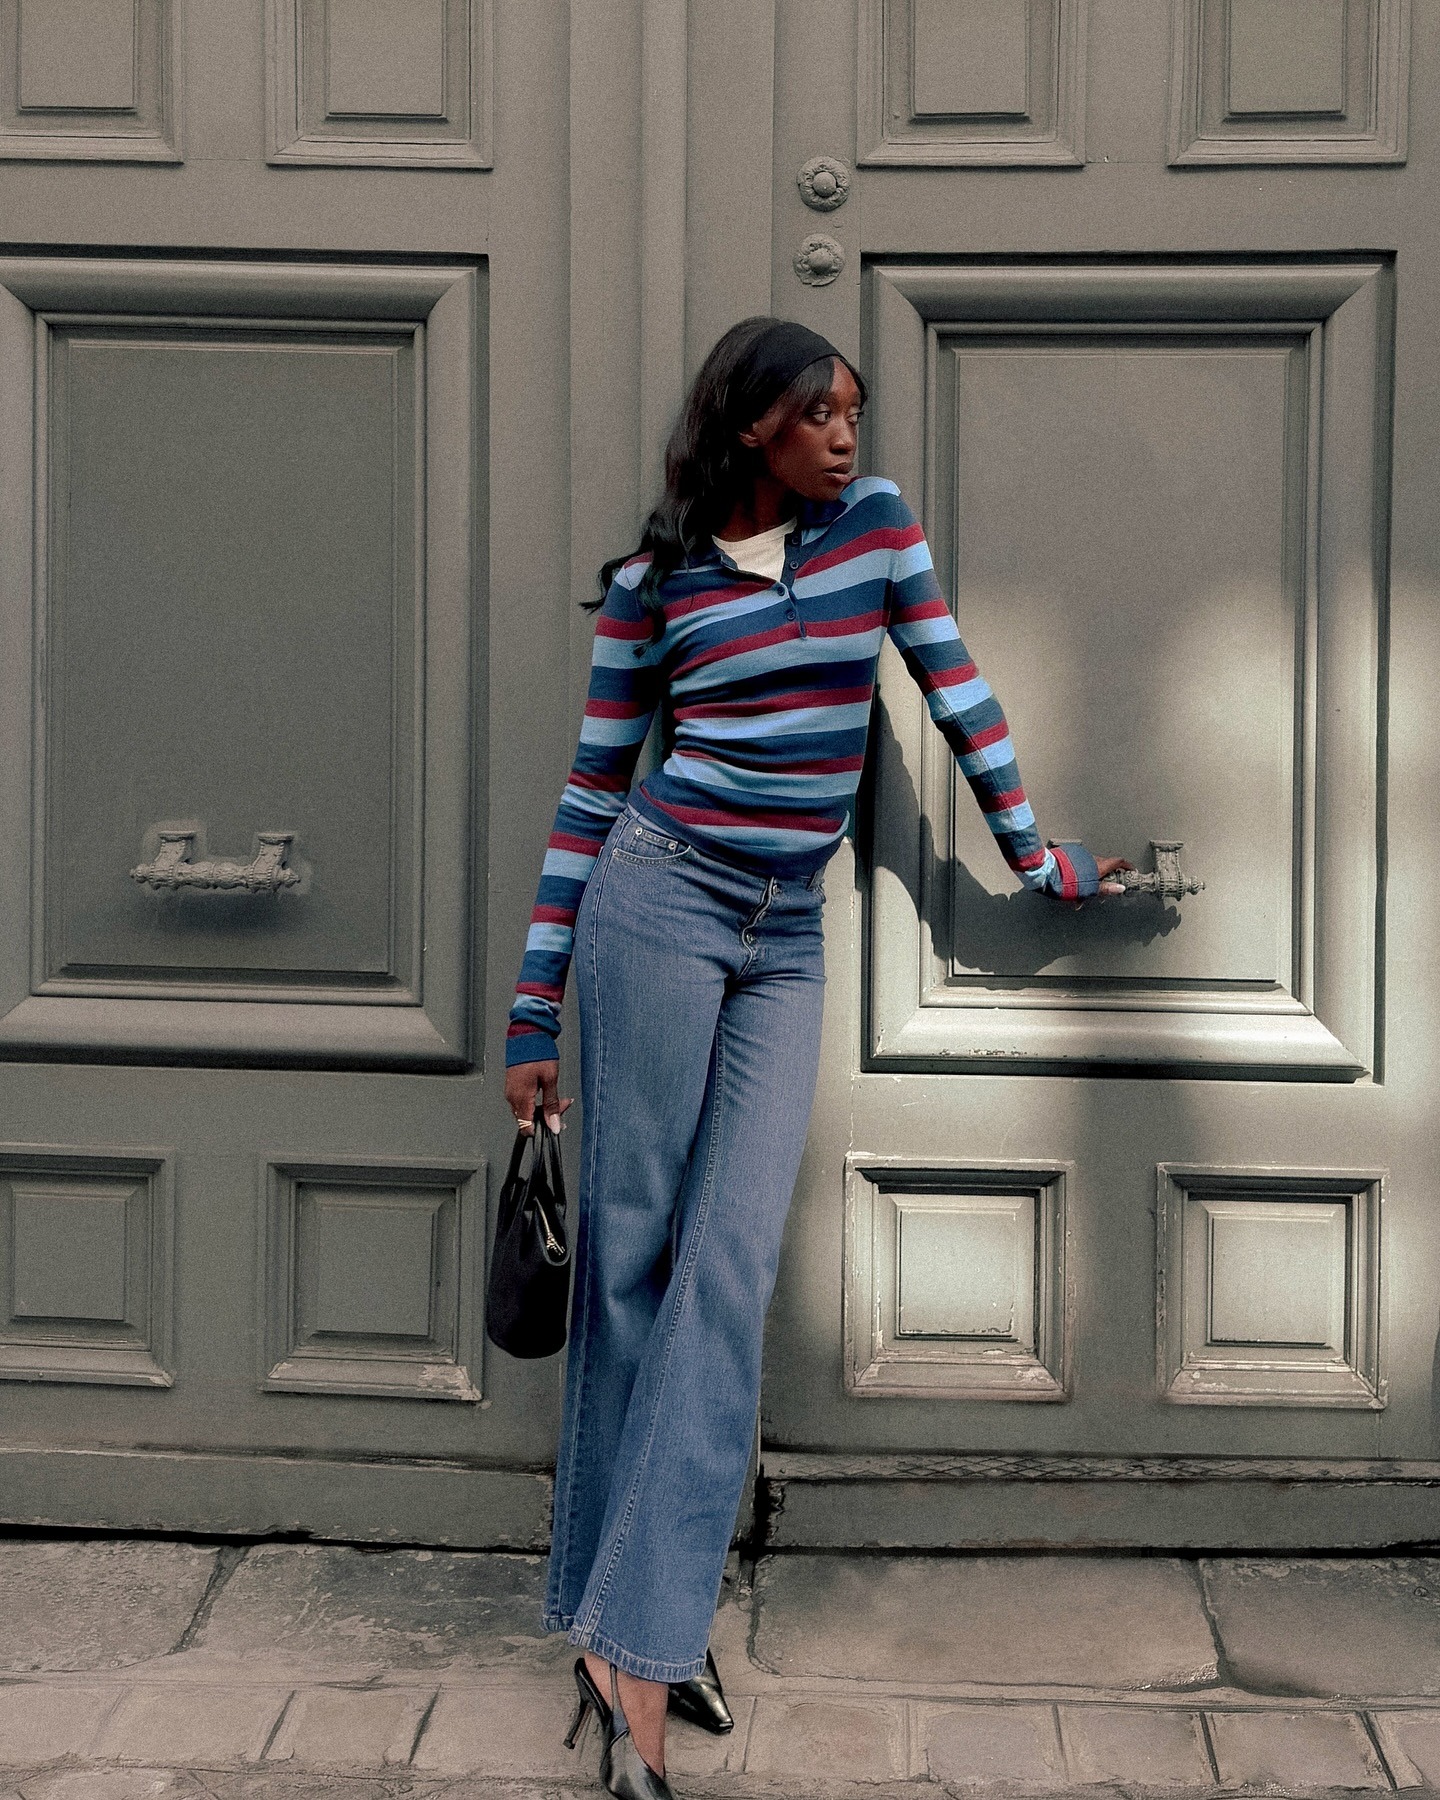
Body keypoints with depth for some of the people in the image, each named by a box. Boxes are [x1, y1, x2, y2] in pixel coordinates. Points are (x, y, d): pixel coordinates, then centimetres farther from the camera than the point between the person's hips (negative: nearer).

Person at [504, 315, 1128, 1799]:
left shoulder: (876, 520, 8)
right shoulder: (651, 584, 1)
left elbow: (954, 686, 15)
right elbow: (590, 795, 3)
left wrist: (1032, 852, 17)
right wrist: (533, 1016, 2)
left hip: (787, 943, 3)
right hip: (659, 903, -3)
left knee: (731, 1269, -5)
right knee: (632, 1254, -1)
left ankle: (636, 1643, -2)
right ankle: (623, 1619, 10)